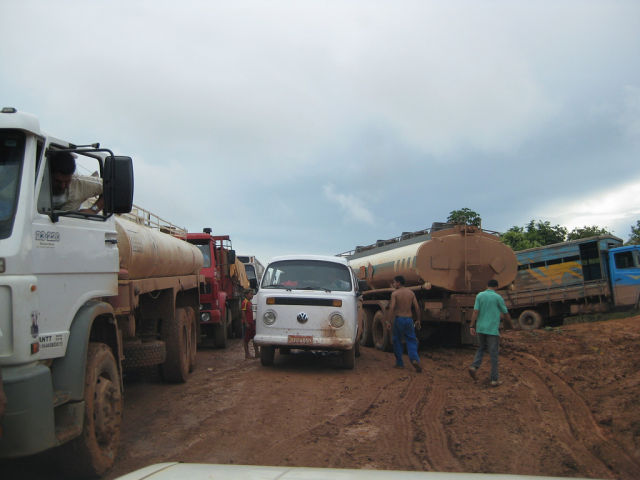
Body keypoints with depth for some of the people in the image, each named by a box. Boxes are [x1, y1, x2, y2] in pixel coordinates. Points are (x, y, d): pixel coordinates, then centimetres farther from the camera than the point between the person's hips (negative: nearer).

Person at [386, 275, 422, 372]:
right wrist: (418, 320, 12)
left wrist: (388, 321, -13)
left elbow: (391, 308, -15)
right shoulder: (411, 293, 5)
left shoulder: (395, 294, -6)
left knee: (397, 341, 12)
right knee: (411, 341, 7)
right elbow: (417, 308, 3)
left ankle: (399, 363, 15)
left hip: (398, 319, -3)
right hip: (409, 319, 3)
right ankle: (415, 359, -16)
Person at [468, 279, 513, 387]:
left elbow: (475, 311, -6)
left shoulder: (479, 295, 1)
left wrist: (472, 326, -5)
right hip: (493, 329, -3)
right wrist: (511, 324, 22)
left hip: (480, 328, 4)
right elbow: (505, 314, 3)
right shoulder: (498, 298, -5)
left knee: (481, 348, 22)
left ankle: (474, 367, -1)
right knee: (493, 354, 3)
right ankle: (494, 379, 4)